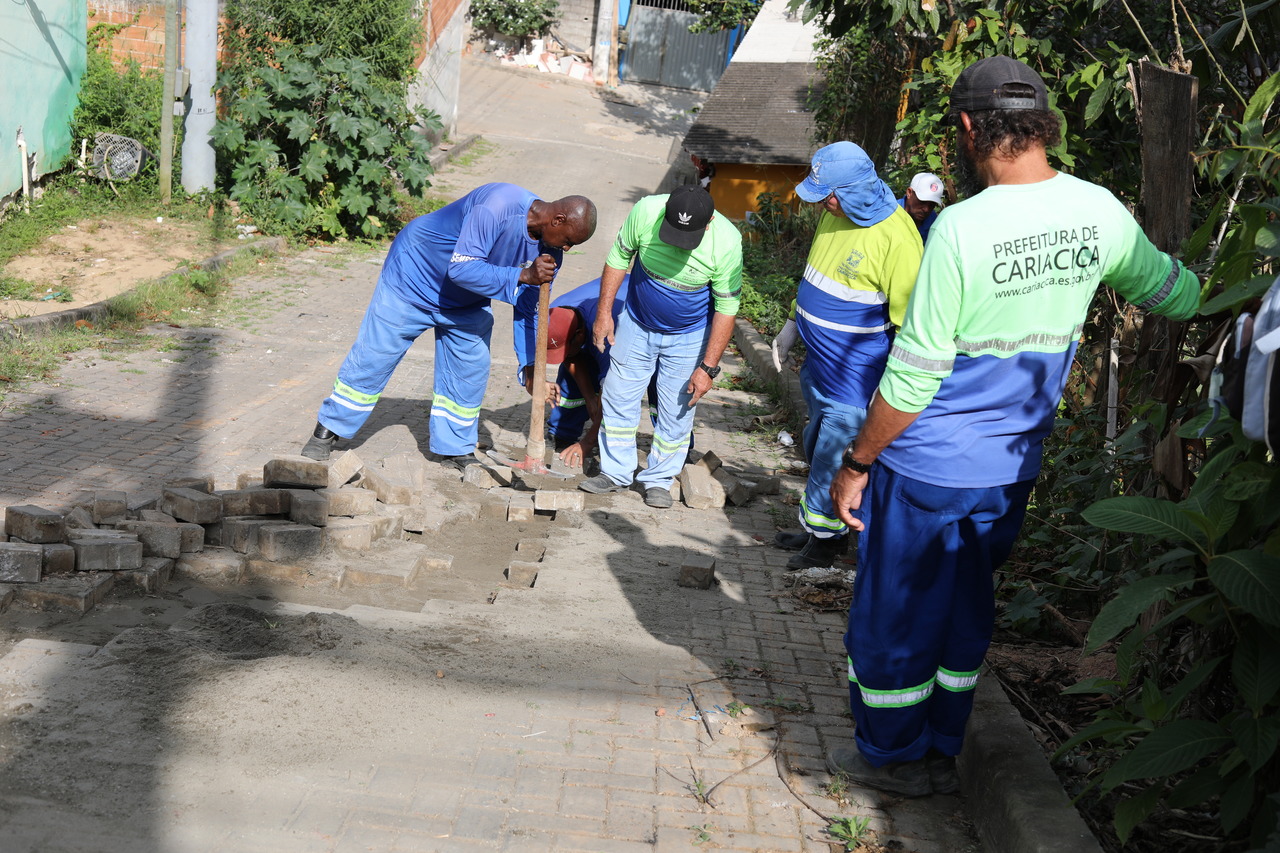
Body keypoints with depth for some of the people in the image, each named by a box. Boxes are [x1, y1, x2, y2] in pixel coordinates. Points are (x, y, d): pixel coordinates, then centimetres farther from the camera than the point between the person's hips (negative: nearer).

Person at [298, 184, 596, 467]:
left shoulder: (548, 247, -12)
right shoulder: (496, 206, -36)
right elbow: (462, 269, -39)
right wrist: (522, 276, -45)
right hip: (413, 277, -6)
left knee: (471, 371, 2)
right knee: (372, 359, 1)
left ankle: (455, 450, 18)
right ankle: (327, 432, 16)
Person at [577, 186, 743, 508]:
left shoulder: (727, 243, -29)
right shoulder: (646, 211, -26)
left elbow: (726, 309, -18)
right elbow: (618, 257, -7)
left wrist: (708, 367, -17)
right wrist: (604, 312, -5)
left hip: (688, 337, -2)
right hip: (636, 325, 2)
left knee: (677, 410, 4)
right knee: (619, 397, 8)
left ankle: (659, 479, 23)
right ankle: (616, 472, 25)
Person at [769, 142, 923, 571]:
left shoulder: (896, 237, -26)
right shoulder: (835, 214, 0)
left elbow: (909, 323, -21)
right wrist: (793, 325, 19)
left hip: (854, 375, -9)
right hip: (818, 362, 9)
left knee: (833, 457, 2)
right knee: (817, 445, 20)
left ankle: (824, 535, 22)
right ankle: (816, 528, 37)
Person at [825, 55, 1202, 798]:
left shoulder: (962, 227, -22)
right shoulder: (1101, 214, -5)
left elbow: (913, 378, -19)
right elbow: (1175, 294, 13)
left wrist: (856, 464, -7)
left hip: (929, 467, -6)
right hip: (1012, 467, 6)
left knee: (893, 611, 13)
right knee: (965, 608, 22)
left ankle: (893, 755, 29)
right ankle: (941, 753, 35)